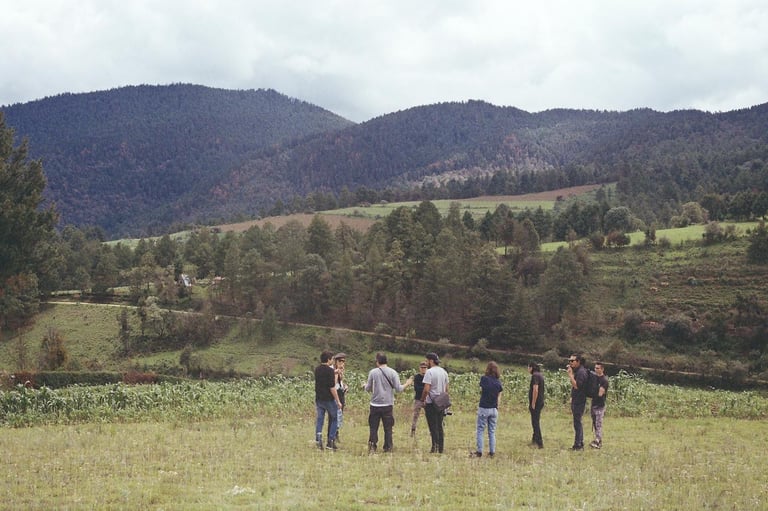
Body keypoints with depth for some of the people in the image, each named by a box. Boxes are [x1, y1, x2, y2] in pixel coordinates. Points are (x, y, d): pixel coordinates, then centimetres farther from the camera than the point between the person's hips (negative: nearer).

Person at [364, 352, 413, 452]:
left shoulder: (373, 372, -3)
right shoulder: (392, 372, -3)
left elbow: (367, 389, 3)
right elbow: (398, 388, -4)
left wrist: (366, 385, 27)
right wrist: (407, 384, 14)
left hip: (375, 404, 0)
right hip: (388, 405, 0)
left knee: (373, 427, 6)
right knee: (388, 428, 7)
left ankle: (372, 447, -1)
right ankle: (388, 448, 8)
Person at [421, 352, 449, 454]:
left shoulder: (430, 372, -13)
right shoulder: (444, 372, 10)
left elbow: (426, 389, -18)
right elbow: (446, 389, 14)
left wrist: (423, 399, -5)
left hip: (431, 403, -7)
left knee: (433, 427, -2)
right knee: (439, 426, 12)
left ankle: (435, 447, -3)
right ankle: (441, 448, 13)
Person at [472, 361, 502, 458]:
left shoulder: (484, 378, -10)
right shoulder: (498, 382, 1)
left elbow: (481, 391, 1)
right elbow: (499, 397, 5)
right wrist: (497, 408, 13)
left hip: (483, 408, -4)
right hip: (494, 409, 4)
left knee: (480, 431, 4)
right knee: (492, 432, 10)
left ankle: (479, 452, 3)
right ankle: (492, 452, 11)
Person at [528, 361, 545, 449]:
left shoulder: (535, 375, -17)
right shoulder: (540, 375, 12)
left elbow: (535, 390, -24)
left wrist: (533, 403, -22)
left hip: (536, 402, -9)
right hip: (540, 402, 9)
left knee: (535, 422, -4)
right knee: (536, 421, 20)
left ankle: (540, 443, -5)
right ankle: (535, 439, 31)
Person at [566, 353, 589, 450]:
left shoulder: (581, 372, -16)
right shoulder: (577, 371, 16)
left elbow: (576, 385, -24)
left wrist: (570, 374, -22)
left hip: (579, 401, -11)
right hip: (576, 401, 11)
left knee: (577, 423, -8)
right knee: (578, 423, 15)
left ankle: (578, 445, -5)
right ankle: (580, 444, 21)